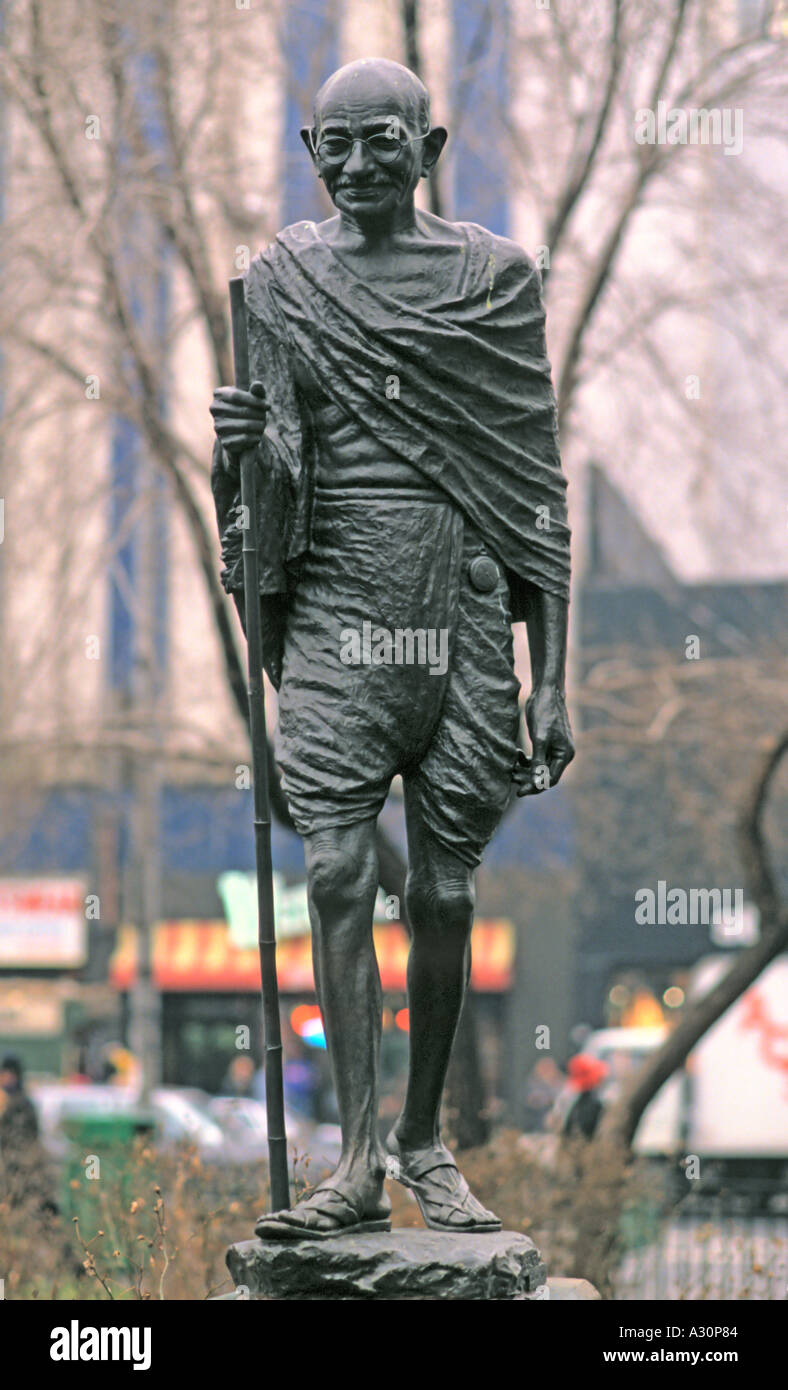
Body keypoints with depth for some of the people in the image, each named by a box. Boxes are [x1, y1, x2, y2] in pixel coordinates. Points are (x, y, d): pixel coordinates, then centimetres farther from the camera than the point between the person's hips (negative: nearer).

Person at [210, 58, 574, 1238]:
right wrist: (242, 441, -11)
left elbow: (536, 486, 6)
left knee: (443, 895, 2)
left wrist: (551, 683, 1)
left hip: (464, 616, 0)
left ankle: (425, 1141, 18)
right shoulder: (279, 280, 9)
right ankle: (358, 1161, -10)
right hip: (334, 612, 0)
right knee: (338, 871, -12)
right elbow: (278, 475, 15)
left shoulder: (495, 278, 6)